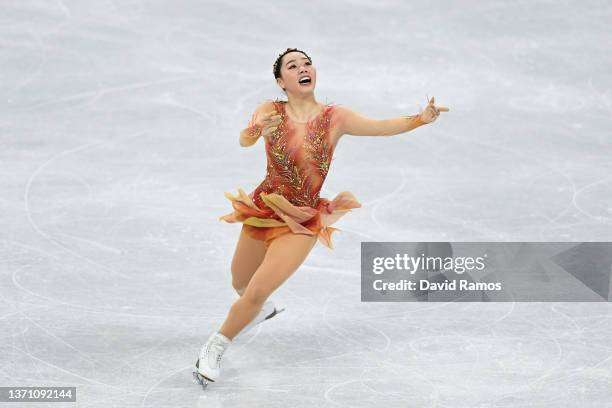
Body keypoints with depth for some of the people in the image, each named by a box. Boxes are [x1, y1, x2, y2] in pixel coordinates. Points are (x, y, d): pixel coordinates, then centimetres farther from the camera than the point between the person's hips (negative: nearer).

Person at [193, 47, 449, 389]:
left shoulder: (334, 117, -10)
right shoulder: (270, 112, -9)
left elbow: (383, 126, -14)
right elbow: (244, 141, -19)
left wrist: (421, 119, -32)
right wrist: (256, 130, -42)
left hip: (302, 223, -2)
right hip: (263, 210, 2)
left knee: (257, 292, -14)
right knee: (241, 285, 22)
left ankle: (216, 348, 10)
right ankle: (263, 309, 59)